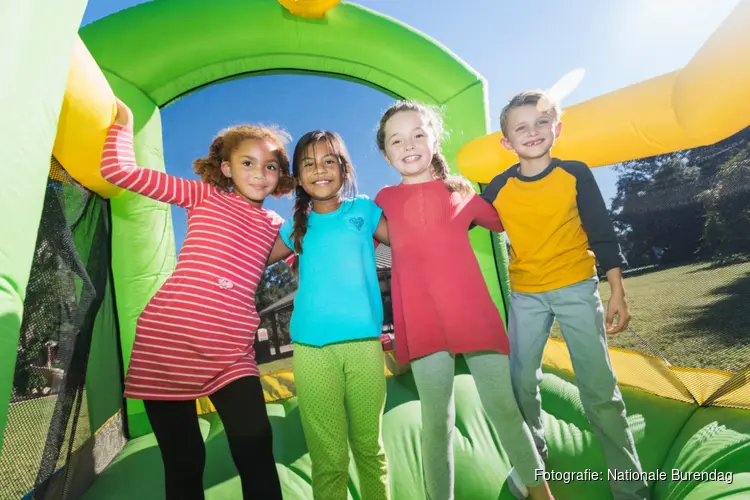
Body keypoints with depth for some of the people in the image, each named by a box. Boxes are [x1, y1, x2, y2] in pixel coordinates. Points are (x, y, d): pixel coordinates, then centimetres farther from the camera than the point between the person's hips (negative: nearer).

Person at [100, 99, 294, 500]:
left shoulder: (275, 225, 11)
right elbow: (118, 171, -2)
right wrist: (123, 121, 6)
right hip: (164, 342, -1)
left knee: (256, 448, -13)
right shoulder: (204, 196, 3)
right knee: (183, 461, 8)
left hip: (230, 352, 2)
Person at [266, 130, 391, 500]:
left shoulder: (363, 210, 8)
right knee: (329, 458, 7)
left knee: (369, 447, 15)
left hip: (364, 341, 0)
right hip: (311, 347, 1)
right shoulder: (296, 227, 12)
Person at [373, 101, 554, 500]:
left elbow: (502, 220, 26)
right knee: (437, 420, 7)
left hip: (474, 313, 1)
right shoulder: (384, 201, 9)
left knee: (504, 407, 9)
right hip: (422, 323, -1)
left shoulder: (459, 190, 11)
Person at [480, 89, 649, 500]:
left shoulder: (575, 174, -6)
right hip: (525, 295, 2)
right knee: (520, 384, 8)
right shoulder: (499, 188, -4)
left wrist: (617, 292, -3)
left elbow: (602, 235, -2)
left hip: (577, 288, -1)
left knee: (599, 389, 2)